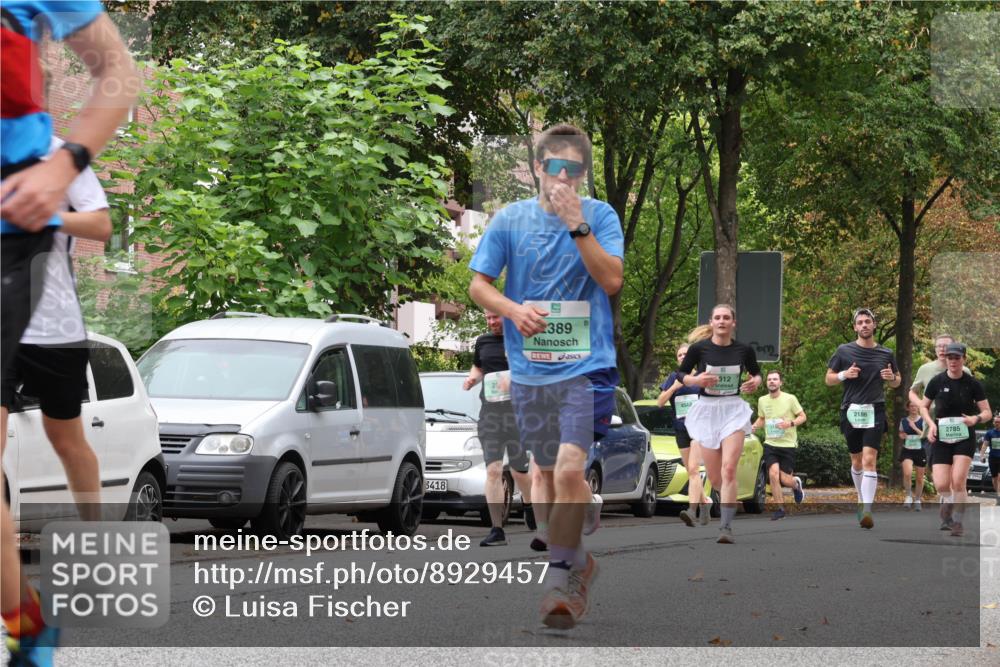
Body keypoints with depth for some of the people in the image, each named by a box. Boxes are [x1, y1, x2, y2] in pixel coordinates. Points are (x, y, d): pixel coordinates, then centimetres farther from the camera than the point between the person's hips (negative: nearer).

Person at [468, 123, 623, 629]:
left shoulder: (600, 216, -2)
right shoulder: (510, 220, 3)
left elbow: (612, 280, -12)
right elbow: (478, 284, 6)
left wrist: (578, 225, -20)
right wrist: (513, 310, -13)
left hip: (586, 365, -4)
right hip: (529, 368, 4)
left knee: (570, 469, -18)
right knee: (544, 470, 13)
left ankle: (559, 579, -13)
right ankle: (578, 562, 30)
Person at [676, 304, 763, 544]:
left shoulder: (744, 350, 0)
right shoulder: (699, 348, -4)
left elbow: (756, 373, 17)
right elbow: (680, 374, 7)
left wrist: (756, 382, -5)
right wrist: (696, 380, -13)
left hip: (734, 410, -1)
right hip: (707, 409, 1)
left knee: (728, 470, -17)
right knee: (714, 477, 5)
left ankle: (726, 527, -18)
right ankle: (730, 500, 40)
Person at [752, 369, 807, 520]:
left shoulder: (790, 399, -6)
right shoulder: (762, 401, 5)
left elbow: (803, 417, 0)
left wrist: (790, 423, -20)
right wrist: (754, 426, -1)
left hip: (788, 444, -3)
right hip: (770, 444, 3)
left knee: (785, 479, -3)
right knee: (773, 474, -17)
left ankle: (797, 484, 35)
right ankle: (780, 509, -4)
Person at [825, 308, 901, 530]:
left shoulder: (886, 354, 7)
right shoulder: (844, 351, 4)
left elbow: (897, 382, 18)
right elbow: (829, 379, 8)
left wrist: (891, 377, -5)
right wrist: (844, 375, -12)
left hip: (874, 411, -1)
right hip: (851, 411, 1)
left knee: (869, 460, -15)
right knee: (856, 461, 11)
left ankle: (867, 511, -22)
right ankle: (862, 500, 32)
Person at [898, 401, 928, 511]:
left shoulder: (923, 421, 0)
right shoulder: (903, 421, 6)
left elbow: (924, 435, -8)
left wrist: (915, 428, -18)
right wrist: (901, 436, -3)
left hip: (920, 451, 0)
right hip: (907, 451, 0)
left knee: (919, 478, 6)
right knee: (907, 473, -24)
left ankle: (917, 500, 23)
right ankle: (908, 496, -6)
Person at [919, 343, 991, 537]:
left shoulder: (973, 384, -2)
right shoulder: (937, 382, 0)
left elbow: (987, 412, 2)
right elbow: (923, 407, 11)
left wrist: (976, 419, -20)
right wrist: (931, 424, -7)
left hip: (964, 437, -1)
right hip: (941, 437, 1)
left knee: (958, 481, -17)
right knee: (941, 485, -8)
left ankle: (958, 521, 1)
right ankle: (949, 503, 28)